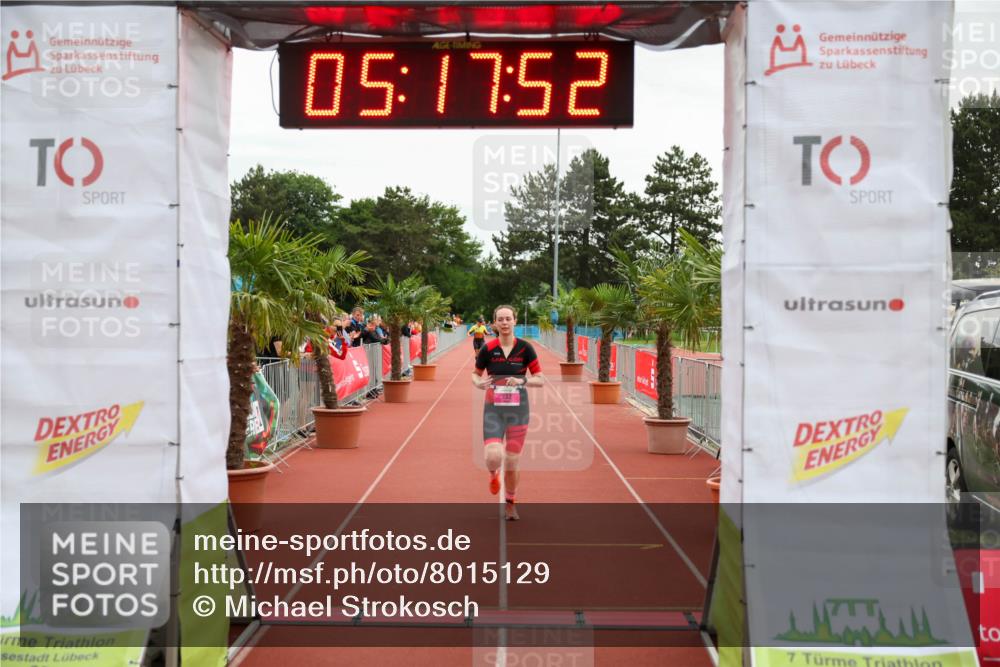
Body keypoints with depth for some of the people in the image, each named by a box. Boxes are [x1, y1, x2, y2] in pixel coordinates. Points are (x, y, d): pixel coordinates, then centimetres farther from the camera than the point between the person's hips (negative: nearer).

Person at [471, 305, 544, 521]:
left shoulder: (525, 348, -3)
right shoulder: (487, 349, -3)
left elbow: (540, 379, 0)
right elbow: (475, 374, 11)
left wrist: (522, 381, -19)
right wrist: (478, 383, -12)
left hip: (518, 410, 0)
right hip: (494, 409, 0)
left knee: (511, 464, 5)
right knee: (494, 457, -20)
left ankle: (510, 503, 31)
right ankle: (493, 473, 19)